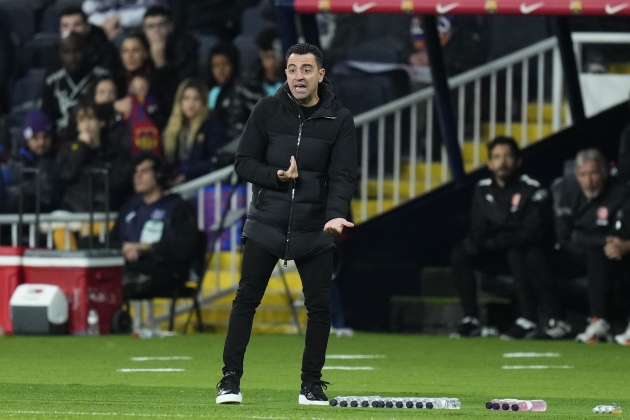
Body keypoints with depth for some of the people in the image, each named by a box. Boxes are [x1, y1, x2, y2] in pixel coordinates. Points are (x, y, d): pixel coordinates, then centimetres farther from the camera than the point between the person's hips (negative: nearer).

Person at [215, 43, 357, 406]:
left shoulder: (339, 120, -2)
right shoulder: (268, 111, 0)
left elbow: (343, 175, -9)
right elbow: (244, 162, 1)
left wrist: (336, 214, -27)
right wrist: (278, 177, -17)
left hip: (314, 230, 0)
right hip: (266, 223, 0)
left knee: (320, 306, 0)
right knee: (246, 300, -1)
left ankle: (312, 383, 13)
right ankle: (231, 379, 6)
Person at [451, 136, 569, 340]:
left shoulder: (532, 190, -13)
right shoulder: (483, 190, 5)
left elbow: (532, 232, -21)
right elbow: (478, 230, 8)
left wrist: (493, 242, -27)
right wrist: (474, 243, -19)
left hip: (531, 253, -5)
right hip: (496, 255, 5)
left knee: (516, 254, -38)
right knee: (460, 254, -16)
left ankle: (529, 321, -39)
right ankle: (471, 319, -16)